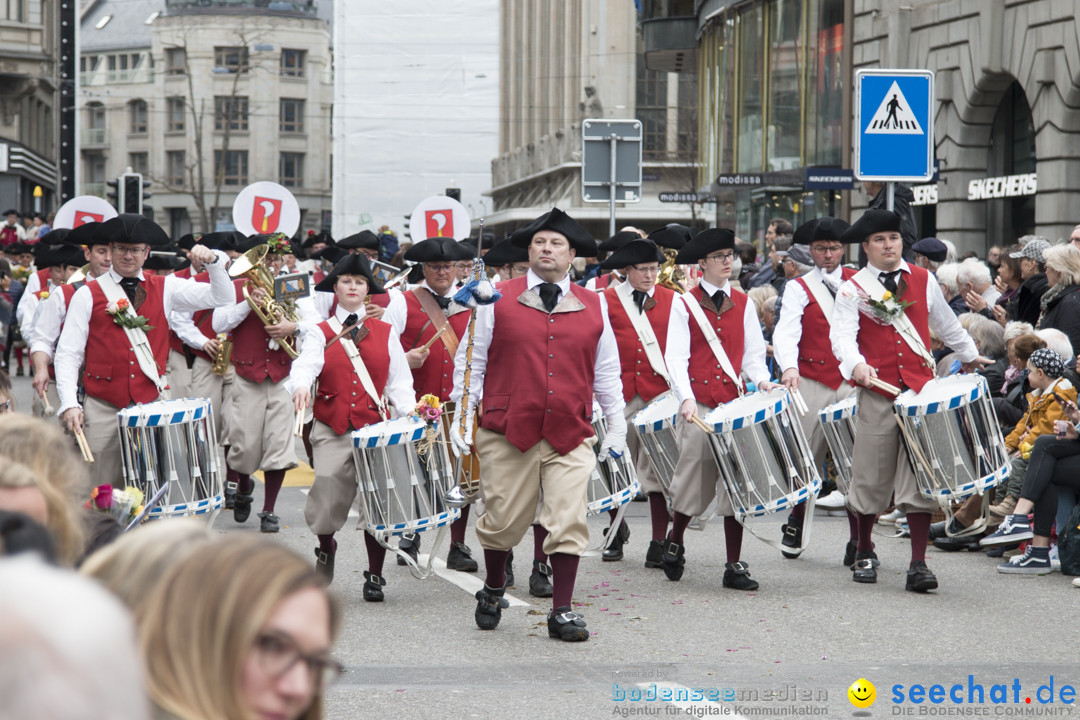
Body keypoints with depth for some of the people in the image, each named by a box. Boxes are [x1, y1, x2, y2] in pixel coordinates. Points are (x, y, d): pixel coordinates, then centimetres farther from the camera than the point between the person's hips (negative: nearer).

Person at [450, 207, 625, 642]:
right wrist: (462, 414, 1)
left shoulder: (593, 306, 10)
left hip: (571, 436, 1)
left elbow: (606, 370, 16)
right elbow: (471, 361, 7)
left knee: (568, 522, -7)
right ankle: (493, 591, 32)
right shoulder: (499, 300, 4)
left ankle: (561, 611, 3)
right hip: (508, 431, -1)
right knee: (503, 521, 5)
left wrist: (617, 425, 13)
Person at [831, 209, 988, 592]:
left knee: (919, 480, -5)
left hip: (921, 391, 2)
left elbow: (945, 323, 26)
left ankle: (918, 565, -3)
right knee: (871, 477, 7)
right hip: (876, 393, -1)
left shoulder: (923, 280, 10)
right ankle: (864, 552, 28)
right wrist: (856, 365, -32)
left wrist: (969, 355, 38)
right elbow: (842, 335, -13)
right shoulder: (854, 289, 1)